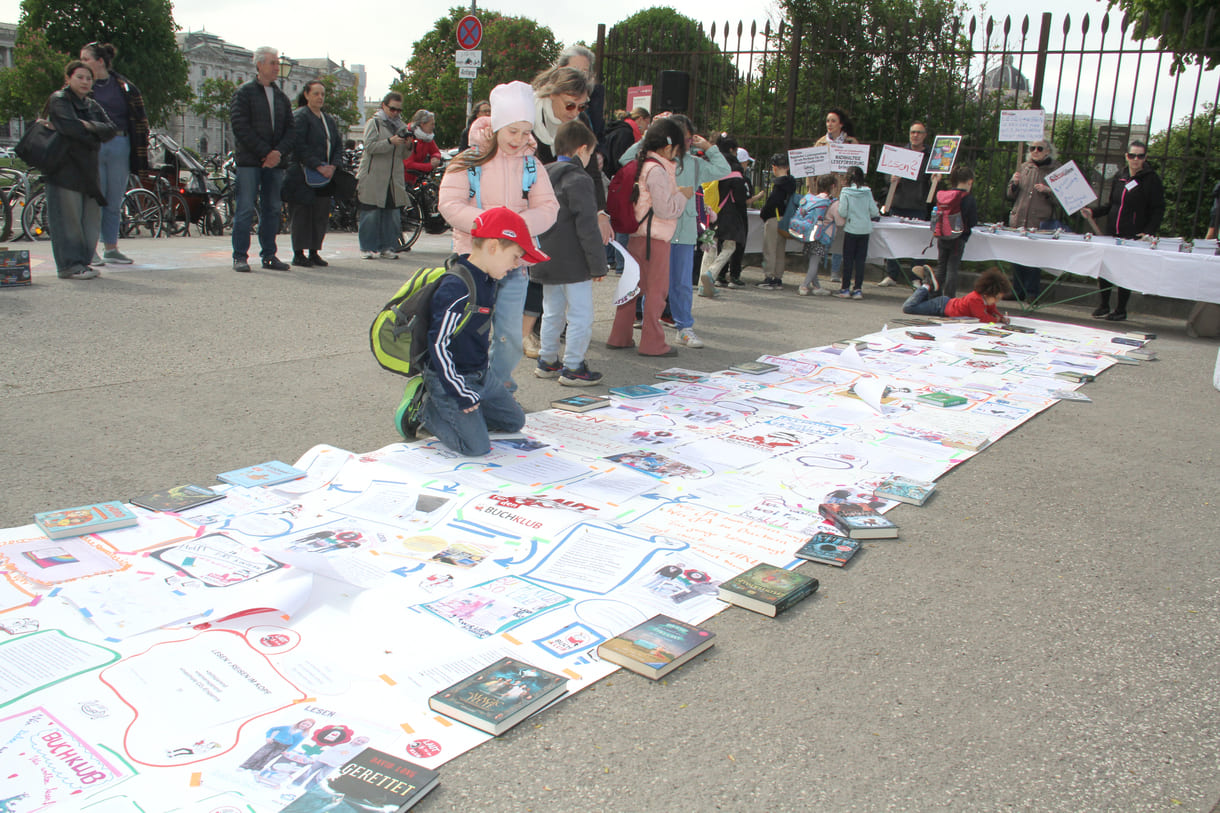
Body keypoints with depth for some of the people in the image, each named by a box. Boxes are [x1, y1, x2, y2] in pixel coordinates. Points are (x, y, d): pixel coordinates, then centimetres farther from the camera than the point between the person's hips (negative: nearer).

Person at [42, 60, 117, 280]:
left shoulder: (93, 106, 19)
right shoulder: (58, 101, -1)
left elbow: (111, 129, 3)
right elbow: (70, 126, -17)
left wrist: (91, 126, -14)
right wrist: (95, 138, -6)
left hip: (88, 169, 7)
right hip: (64, 168, -7)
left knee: (91, 217, 5)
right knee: (68, 216, -8)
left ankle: (83, 261, 13)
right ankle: (69, 265, -5)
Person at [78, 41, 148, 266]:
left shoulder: (124, 86, 6)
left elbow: (139, 120, 6)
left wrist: (140, 154, 1)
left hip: (119, 147, 1)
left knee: (114, 201, 8)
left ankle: (111, 249, 18)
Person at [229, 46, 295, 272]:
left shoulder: (281, 97, 17)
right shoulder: (244, 92, 1)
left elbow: (291, 129, 10)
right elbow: (240, 126, -8)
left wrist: (279, 152, -8)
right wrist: (265, 152, -14)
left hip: (275, 162, 5)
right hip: (249, 161, -5)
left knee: (272, 210, 7)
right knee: (245, 209, -6)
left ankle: (269, 255, 14)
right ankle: (240, 256, -2)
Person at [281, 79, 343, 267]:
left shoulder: (329, 119, 18)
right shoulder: (300, 116, -4)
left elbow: (338, 144, 15)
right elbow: (300, 146, -13)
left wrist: (333, 166, -3)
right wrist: (318, 166, -19)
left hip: (325, 175, 6)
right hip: (303, 175, -6)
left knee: (322, 213, 4)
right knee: (303, 213, -5)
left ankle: (314, 252, 12)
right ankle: (298, 254, 0)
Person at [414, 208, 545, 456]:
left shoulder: (487, 280, 2)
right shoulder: (456, 289, -27)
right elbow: (438, 344, -27)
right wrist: (462, 394, -23)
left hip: (482, 374, 9)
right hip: (450, 378, -9)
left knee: (515, 422, 17)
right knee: (477, 447, -15)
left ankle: (448, 410, 22)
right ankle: (425, 410, 6)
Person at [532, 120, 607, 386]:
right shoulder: (578, 180, -15)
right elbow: (587, 227, -18)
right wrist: (598, 265, -13)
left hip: (545, 262, 8)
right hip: (573, 264, -8)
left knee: (553, 314, 19)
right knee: (581, 317, 0)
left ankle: (547, 361, 27)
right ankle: (573, 368, 4)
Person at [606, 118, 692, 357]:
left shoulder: (644, 164, 10)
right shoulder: (657, 170, -16)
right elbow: (664, 209, -19)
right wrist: (683, 195, -4)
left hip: (638, 236, 9)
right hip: (655, 238, -9)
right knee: (657, 289, -1)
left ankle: (620, 337, 20)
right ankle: (652, 343, 5)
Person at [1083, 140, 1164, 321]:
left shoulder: (1151, 179, -3)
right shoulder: (1119, 179, 13)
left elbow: (1158, 209, -5)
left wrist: (1148, 231, -17)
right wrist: (1092, 212, 8)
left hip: (1134, 236, -5)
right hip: (1113, 233, 5)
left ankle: (1121, 310, 12)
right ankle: (1103, 305, 19)